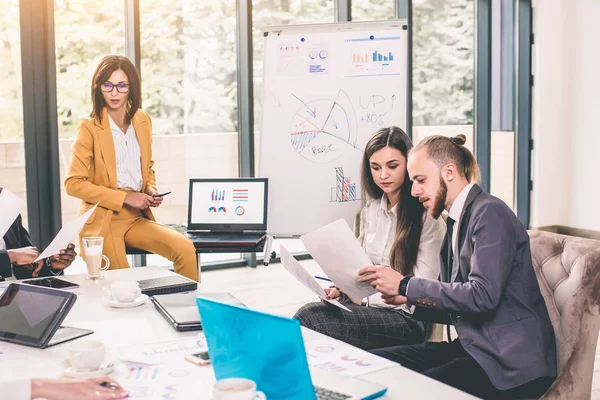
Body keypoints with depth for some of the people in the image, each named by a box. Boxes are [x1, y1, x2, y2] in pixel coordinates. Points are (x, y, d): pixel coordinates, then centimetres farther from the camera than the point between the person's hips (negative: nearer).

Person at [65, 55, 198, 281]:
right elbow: (73, 183, -11)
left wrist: (151, 189, 0)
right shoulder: (89, 127, -7)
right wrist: (125, 197, -16)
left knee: (185, 249, -16)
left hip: (137, 217, 4)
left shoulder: (142, 120, 9)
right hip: (103, 220, -4)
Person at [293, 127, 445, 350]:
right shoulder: (370, 209, 13)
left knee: (309, 318, -28)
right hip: (365, 304, 6)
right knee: (310, 312, -26)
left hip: (404, 317, -6)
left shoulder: (425, 217, -7)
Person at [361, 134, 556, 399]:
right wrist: (408, 296, 1)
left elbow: (483, 295, -23)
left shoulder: (489, 213, -13)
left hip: (510, 362, -8)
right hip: (474, 346, 9)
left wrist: (406, 285, -19)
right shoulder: (458, 220, 14)